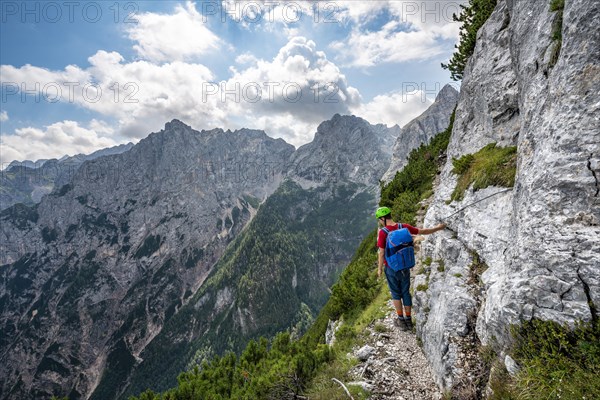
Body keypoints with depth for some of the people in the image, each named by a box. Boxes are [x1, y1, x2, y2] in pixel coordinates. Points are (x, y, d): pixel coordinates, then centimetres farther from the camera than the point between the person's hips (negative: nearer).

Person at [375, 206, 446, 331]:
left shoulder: (382, 233, -20)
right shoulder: (404, 227, -7)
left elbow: (382, 253, -16)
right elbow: (423, 231, 2)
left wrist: (379, 269, -3)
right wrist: (438, 228, 17)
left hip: (391, 268, -4)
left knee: (396, 293, 13)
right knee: (406, 292, 16)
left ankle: (401, 320, 21)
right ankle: (408, 320, 28)